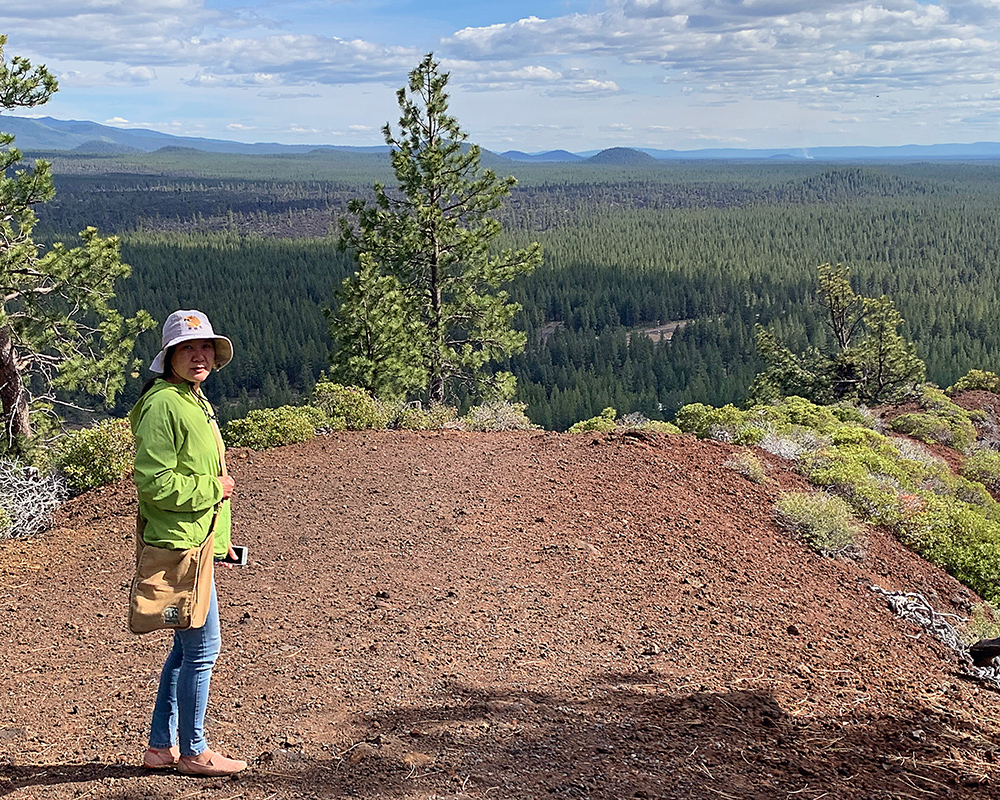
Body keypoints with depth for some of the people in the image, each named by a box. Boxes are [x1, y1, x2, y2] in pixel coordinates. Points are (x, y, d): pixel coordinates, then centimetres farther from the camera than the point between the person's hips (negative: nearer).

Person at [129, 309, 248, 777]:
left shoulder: (194, 401, 15)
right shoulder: (162, 405, -16)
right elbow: (156, 483, -23)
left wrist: (219, 540, 21)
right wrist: (214, 489, -13)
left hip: (195, 544, 10)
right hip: (178, 546, -10)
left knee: (187, 647, 16)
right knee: (203, 647, -2)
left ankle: (161, 747, 27)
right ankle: (193, 752, 13)